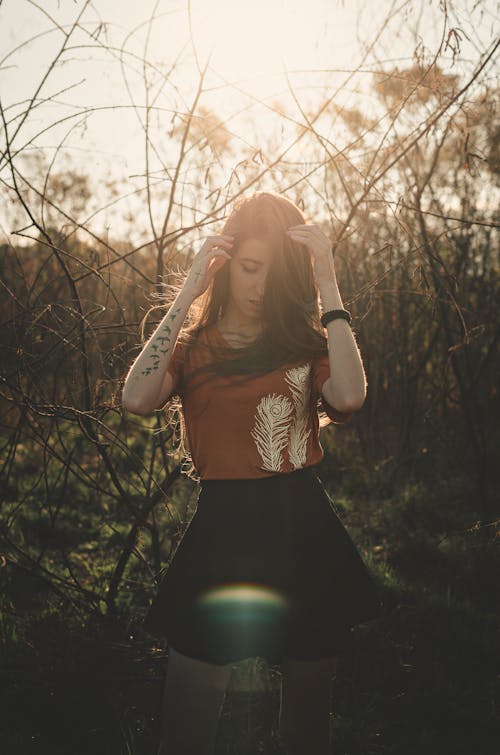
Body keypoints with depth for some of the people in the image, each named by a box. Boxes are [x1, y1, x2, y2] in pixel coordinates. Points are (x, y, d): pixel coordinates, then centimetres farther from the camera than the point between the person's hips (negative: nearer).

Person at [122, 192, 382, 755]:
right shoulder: (192, 345, 4)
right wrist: (187, 293, -15)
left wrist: (327, 285, -14)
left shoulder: (306, 342, 6)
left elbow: (349, 396, -16)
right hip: (222, 532, -1)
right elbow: (136, 400, -18)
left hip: (304, 535, 2)